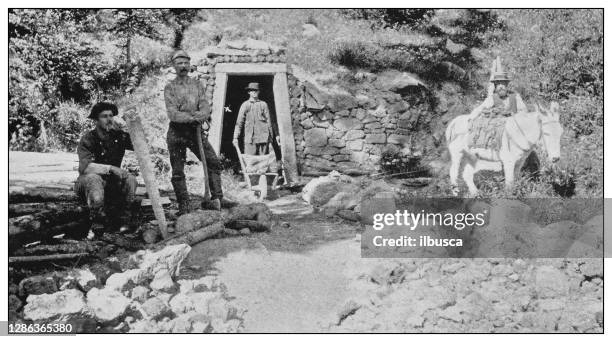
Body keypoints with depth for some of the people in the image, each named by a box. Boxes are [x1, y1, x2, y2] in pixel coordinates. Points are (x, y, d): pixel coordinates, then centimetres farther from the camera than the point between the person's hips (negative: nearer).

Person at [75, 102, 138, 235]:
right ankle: (97, 223, -35)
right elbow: (85, 167, -27)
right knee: (93, 178, -35)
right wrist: (110, 168, -33)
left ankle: (126, 222, -23)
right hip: (86, 183, -3)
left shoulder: (118, 136, -2)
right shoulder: (88, 139, -13)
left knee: (130, 179, -22)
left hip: (111, 183, 4)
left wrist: (126, 128, -22)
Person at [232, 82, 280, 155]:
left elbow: (269, 121, 13)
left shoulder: (263, 104, 11)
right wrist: (236, 137, -1)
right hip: (250, 138, -1)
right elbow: (239, 122, 6)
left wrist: (274, 135, 9)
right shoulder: (245, 105, 8)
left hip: (264, 138, 1)